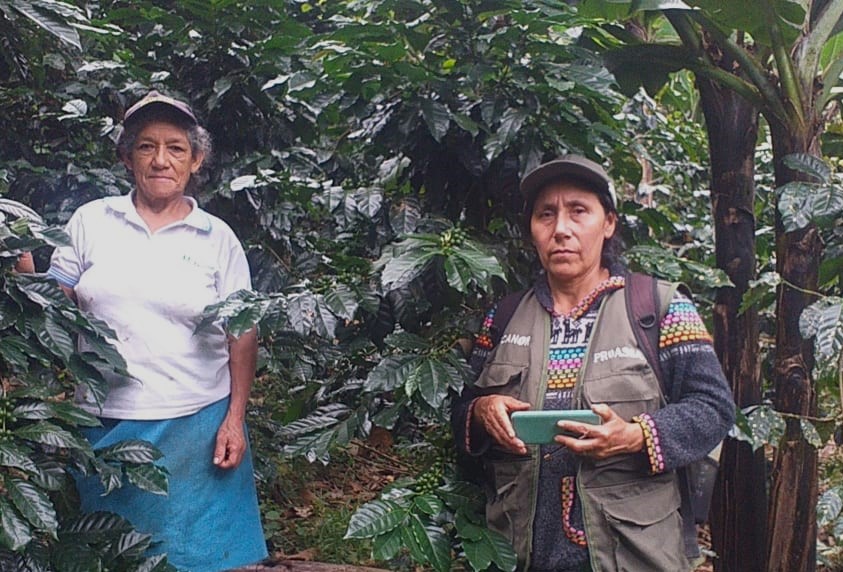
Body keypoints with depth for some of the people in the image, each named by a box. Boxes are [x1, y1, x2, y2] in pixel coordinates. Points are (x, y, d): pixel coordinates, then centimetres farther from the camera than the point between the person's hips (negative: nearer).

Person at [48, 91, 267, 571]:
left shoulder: (218, 238, 0)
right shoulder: (91, 221, 4)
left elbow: (242, 334, 1)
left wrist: (235, 420, -4)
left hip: (196, 422, -1)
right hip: (104, 421, 2)